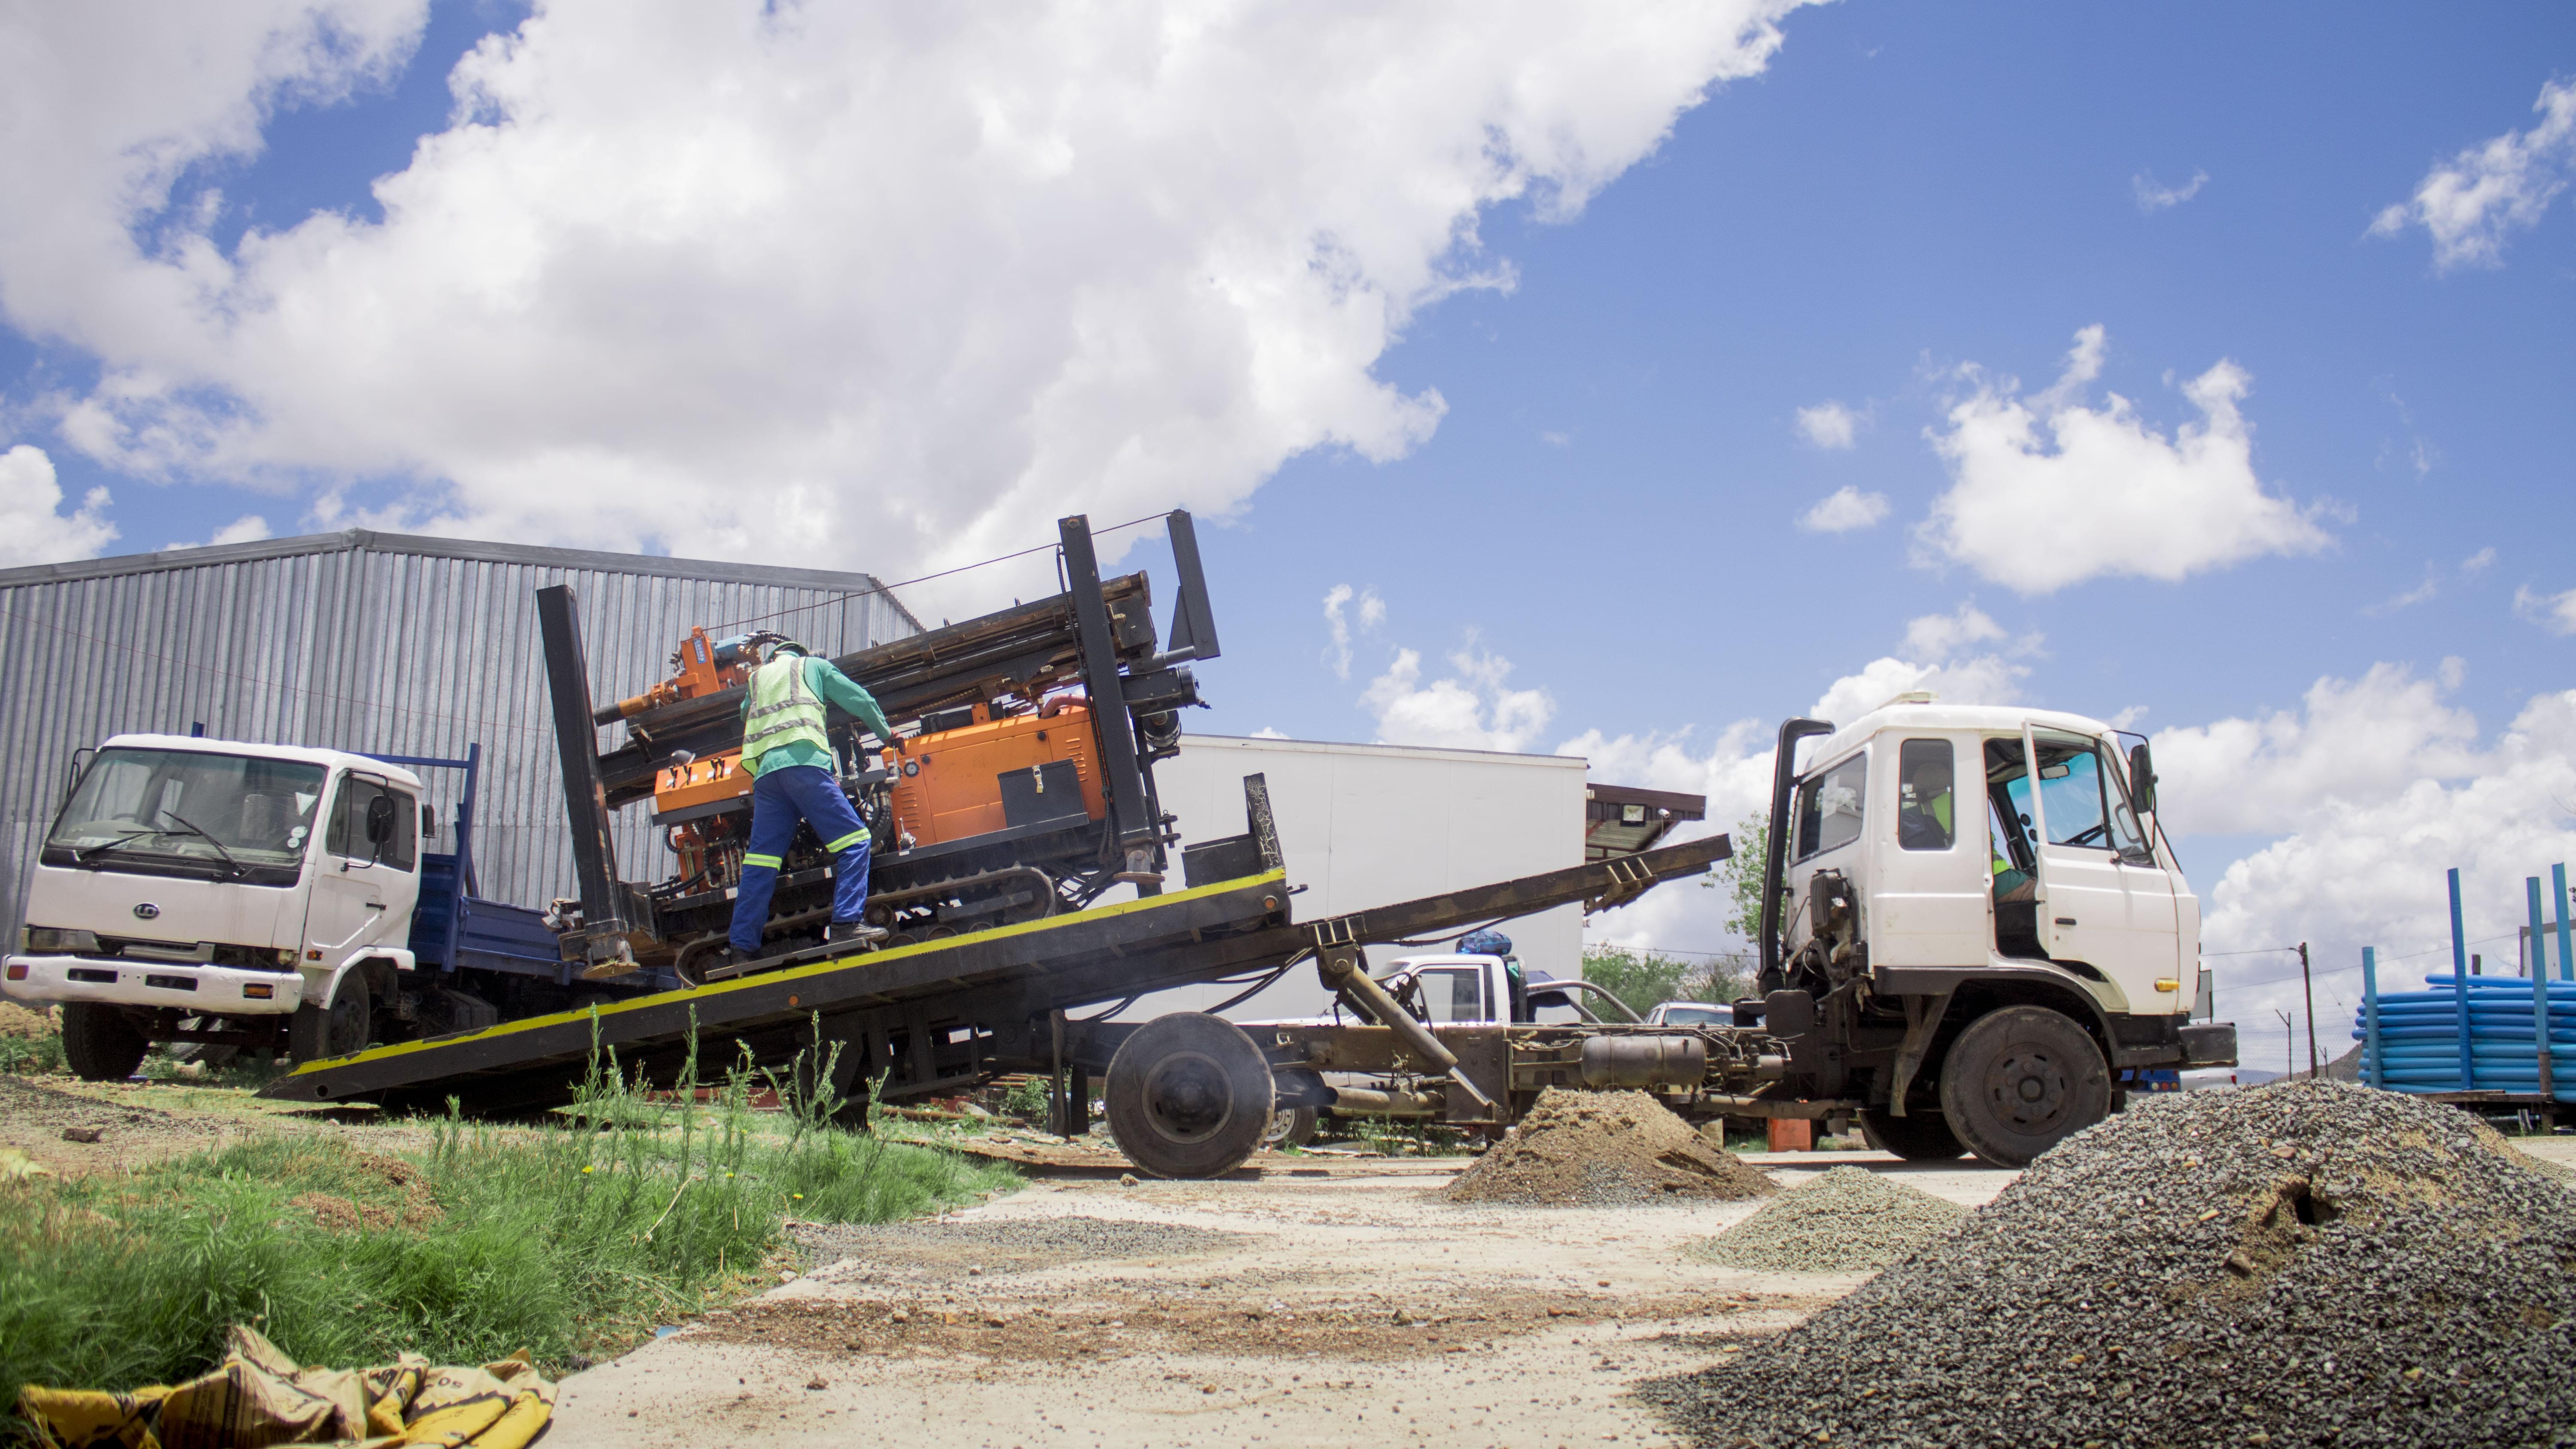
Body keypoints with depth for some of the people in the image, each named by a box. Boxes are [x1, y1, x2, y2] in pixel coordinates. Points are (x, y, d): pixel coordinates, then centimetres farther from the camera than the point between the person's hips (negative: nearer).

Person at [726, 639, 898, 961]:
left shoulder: (756, 678, 33)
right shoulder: (813, 665, 22)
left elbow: (746, 717, 36)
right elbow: (861, 701, 20)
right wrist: (887, 734, 33)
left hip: (764, 769, 5)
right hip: (803, 760, -5)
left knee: (760, 860, 2)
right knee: (853, 840, -7)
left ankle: (742, 946, -4)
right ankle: (847, 924, -21)